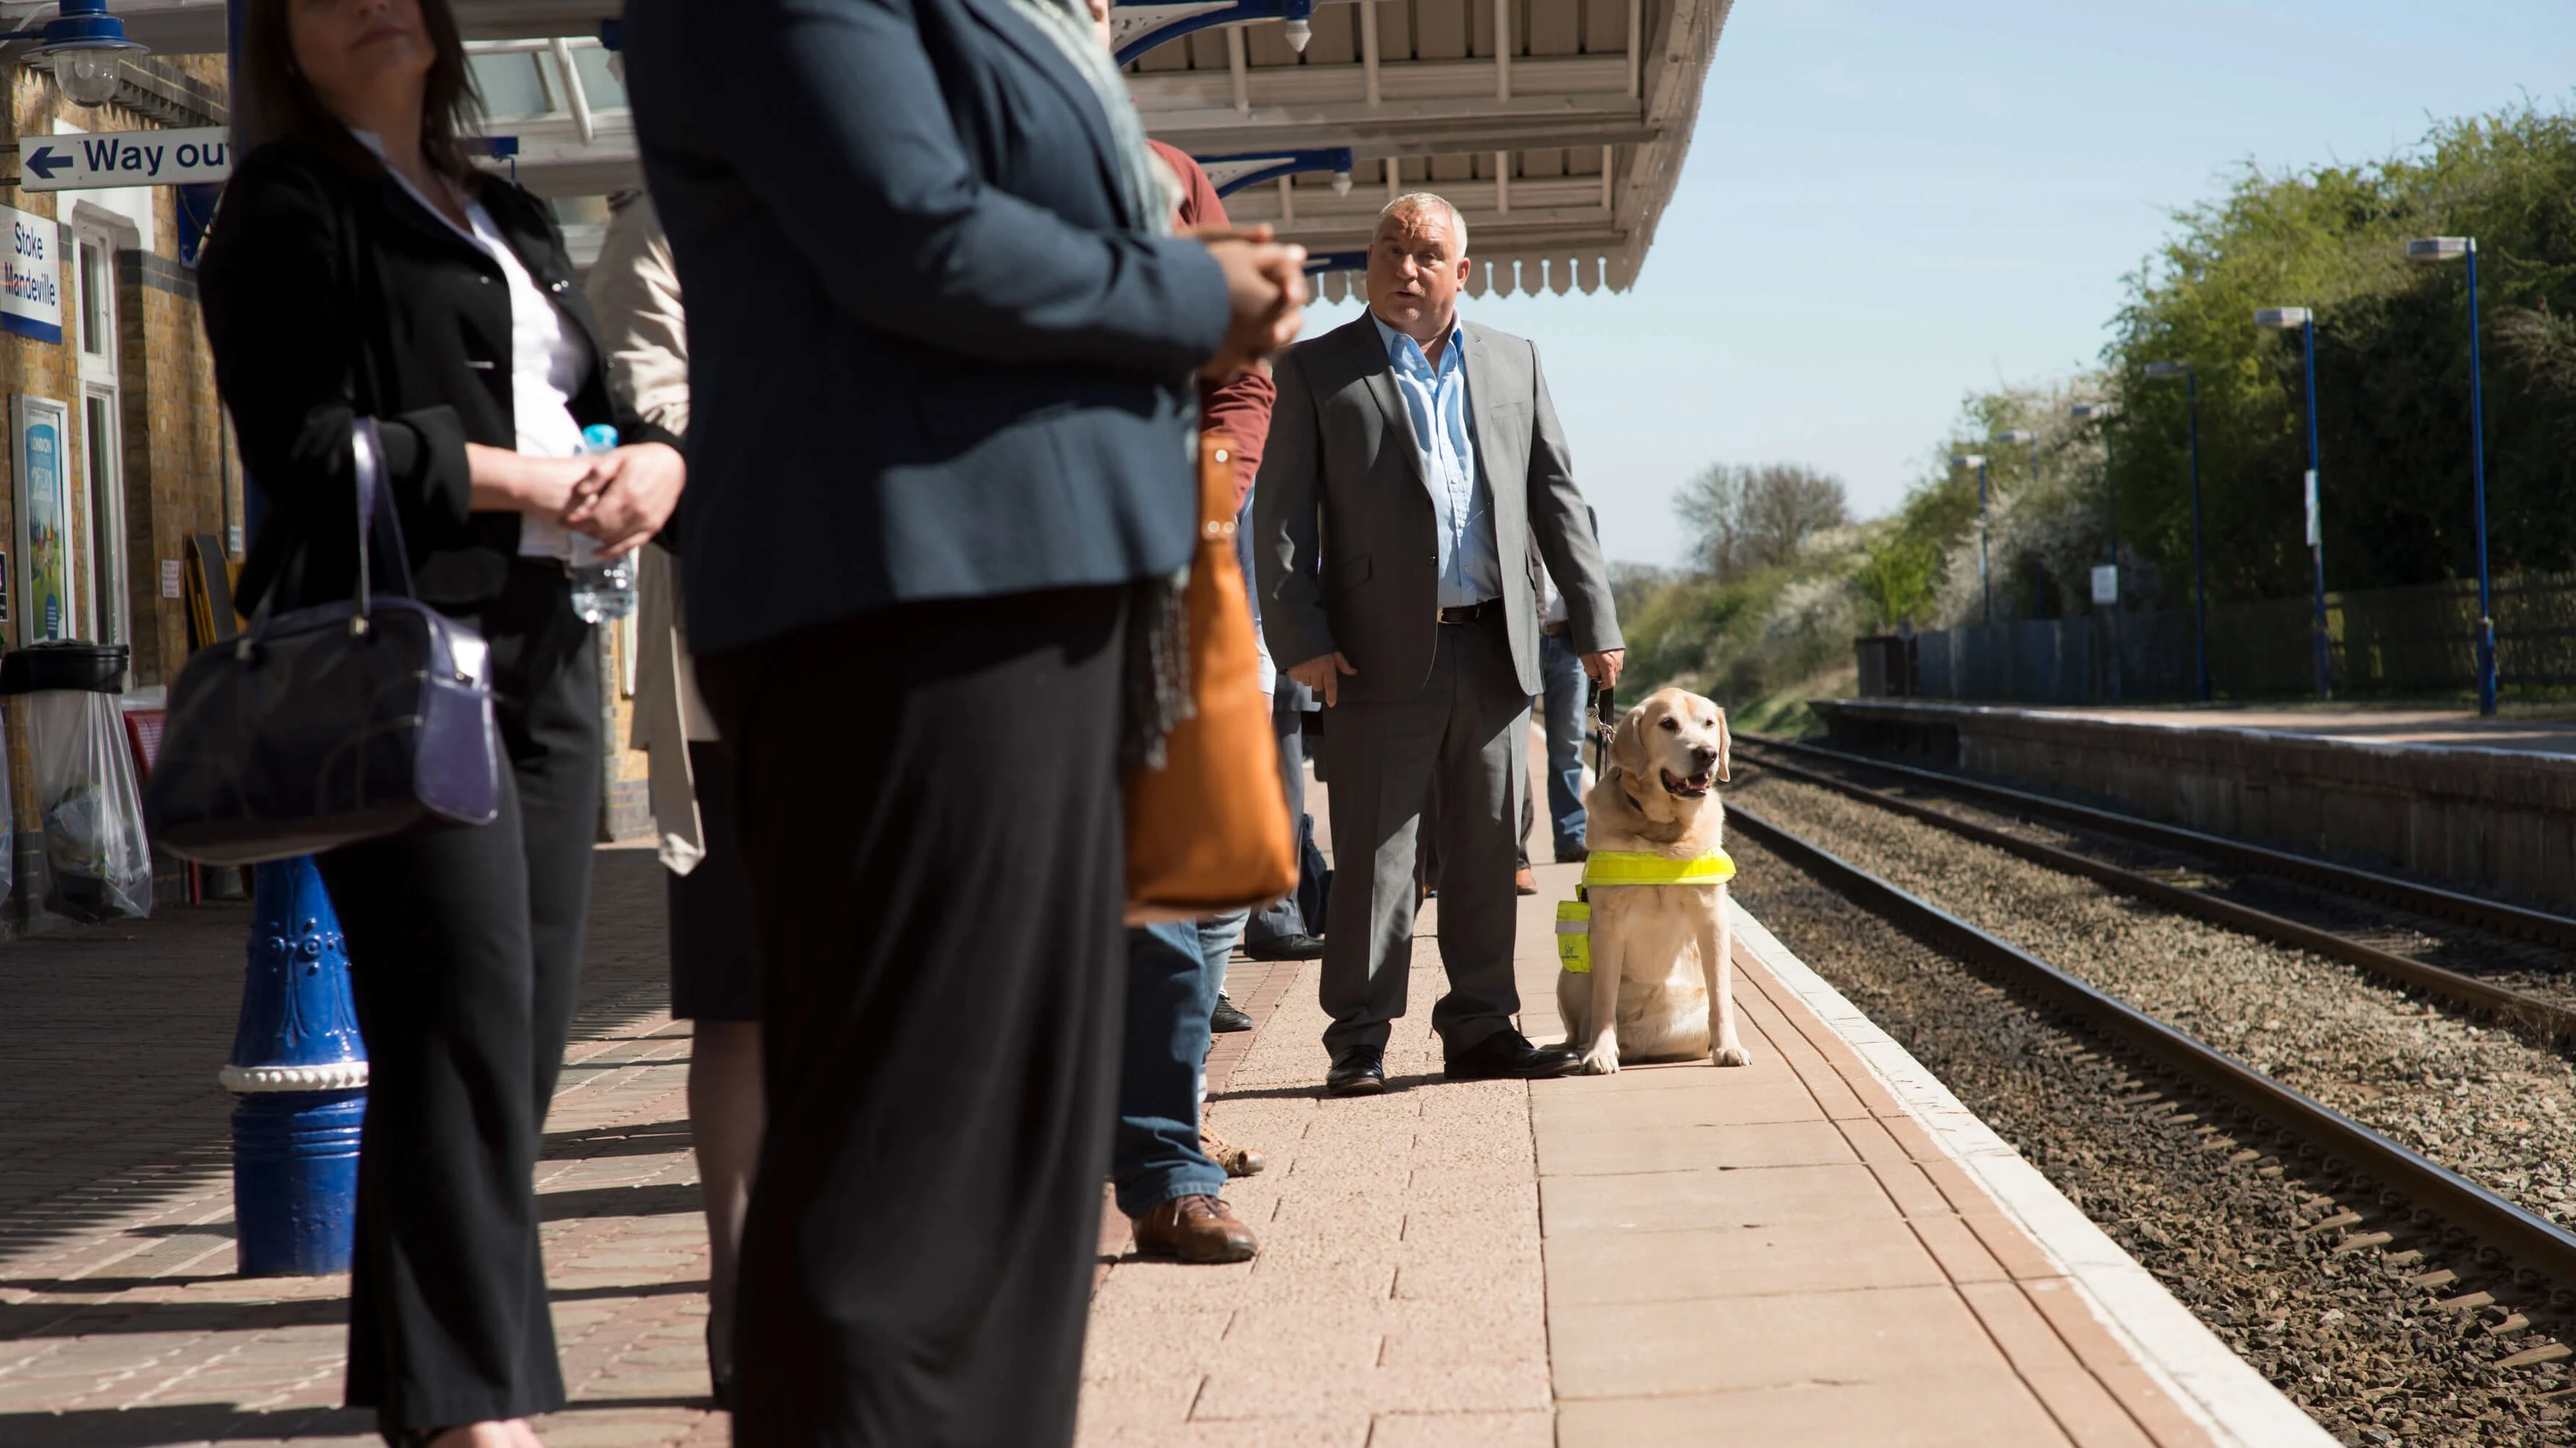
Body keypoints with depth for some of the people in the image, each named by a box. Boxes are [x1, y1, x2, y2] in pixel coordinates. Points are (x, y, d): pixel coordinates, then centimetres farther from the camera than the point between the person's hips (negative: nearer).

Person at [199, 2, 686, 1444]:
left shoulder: (510, 219, 25)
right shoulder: (287, 206, 3)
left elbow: (600, 404, 22)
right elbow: (305, 444, -8)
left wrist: (654, 461, -1)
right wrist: (511, 478, -10)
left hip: (545, 649, 7)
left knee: (527, 1038, 3)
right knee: (469, 1025, -11)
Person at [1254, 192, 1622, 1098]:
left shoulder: (1513, 363, 15)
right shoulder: (1317, 370, 4)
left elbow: (1555, 496, 14)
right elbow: (1282, 514, -1)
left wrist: (1595, 621, 8)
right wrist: (1300, 638, -11)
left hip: (1495, 649, 4)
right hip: (1382, 651, -3)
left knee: (1488, 850, 8)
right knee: (1374, 854, -2)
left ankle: (1481, 1029, 17)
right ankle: (1359, 1041, 5)